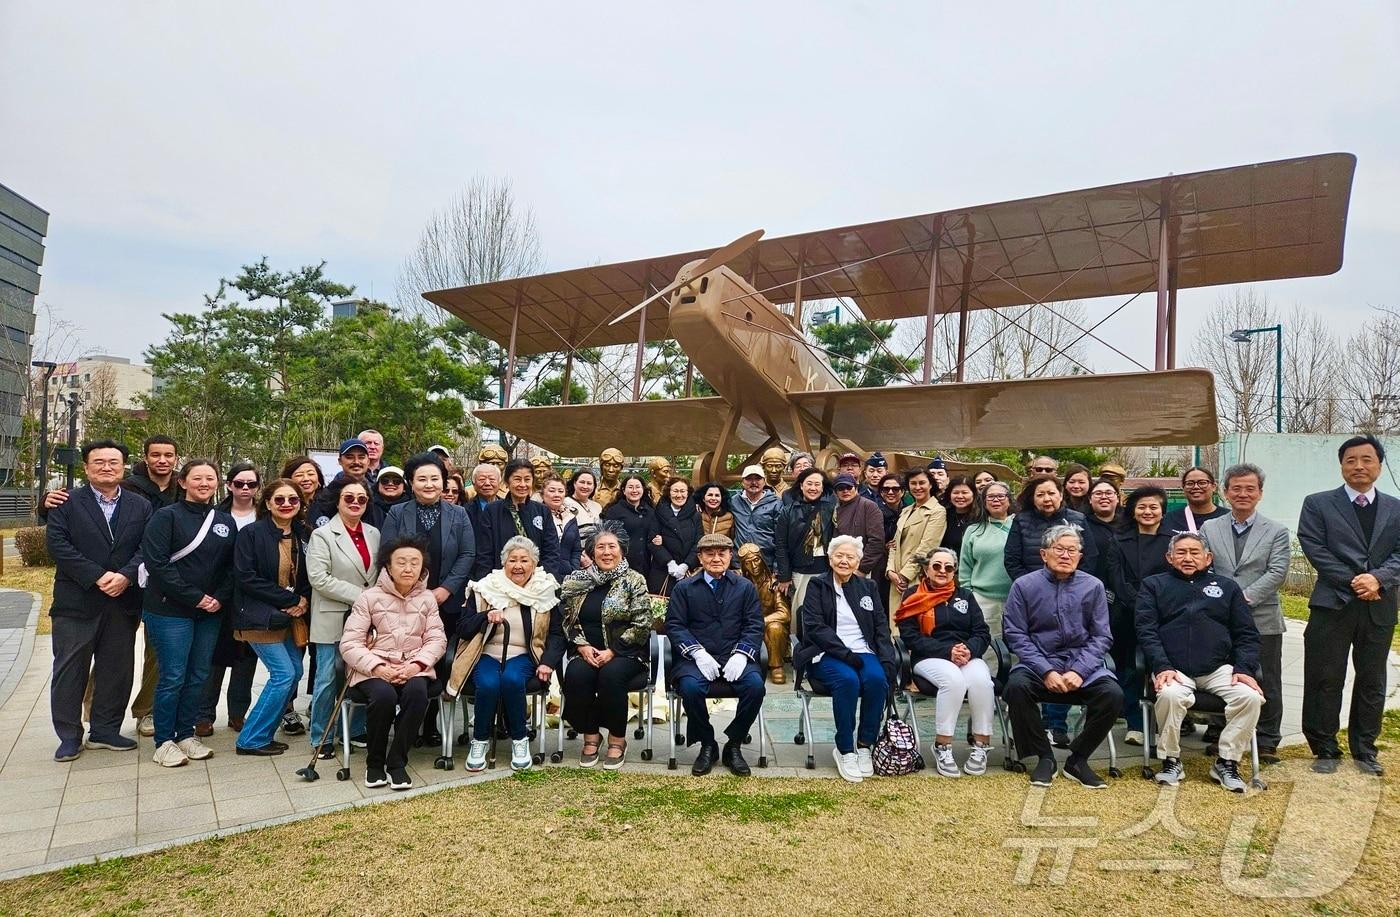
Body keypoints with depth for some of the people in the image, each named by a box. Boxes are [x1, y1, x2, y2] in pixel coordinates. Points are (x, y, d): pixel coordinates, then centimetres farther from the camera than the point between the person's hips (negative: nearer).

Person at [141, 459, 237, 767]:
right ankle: (164, 742, 12)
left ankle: (185, 734, 23)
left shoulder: (226, 521, 9)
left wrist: (220, 598, -6)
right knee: (172, 677, -1)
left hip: (211, 612, 5)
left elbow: (231, 566, 11)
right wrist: (194, 597, -15)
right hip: (170, 611, -5)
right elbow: (156, 563, -14)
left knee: (198, 676, 10)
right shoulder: (167, 516, -6)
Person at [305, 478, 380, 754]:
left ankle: (356, 730, 23)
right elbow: (318, 578, -15)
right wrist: (359, 595, -17)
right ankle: (320, 739, 15)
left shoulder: (374, 533, 11)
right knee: (328, 677, 2)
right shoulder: (322, 535, -5)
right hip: (333, 619, -4)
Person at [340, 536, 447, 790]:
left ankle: (397, 763, -14)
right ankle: (374, 763, -7)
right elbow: (349, 644, -4)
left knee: (417, 692, -33)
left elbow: (437, 639, 5)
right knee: (384, 696, -34)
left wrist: (416, 665, -14)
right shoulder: (369, 597, 2)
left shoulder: (427, 598, 10)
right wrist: (379, 668, -18)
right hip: (374, 668, -2)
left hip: (413, 667, 2)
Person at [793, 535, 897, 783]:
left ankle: (864, 745, -14)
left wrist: (888, 660, -6)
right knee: (848, 679, -34)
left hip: (863, 652, 3)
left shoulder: (868, 587, 18)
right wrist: (844, 654, -18)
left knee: (877, 679, -29)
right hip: (827, 654, -3)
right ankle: (844, 750, -18)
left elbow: (881, 626, 12)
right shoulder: (817, 585, 6)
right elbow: (814, 626, -7)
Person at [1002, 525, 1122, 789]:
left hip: (1083, 665, 2)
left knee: (1113, 694, -26)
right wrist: (1046, 672, -15)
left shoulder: (1093, 587, 4)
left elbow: (1101, 637, 3)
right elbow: (1016, 635, -4)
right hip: (1038, 664, -1)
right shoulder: (1024, 586, -1)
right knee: (1017, 686, -31)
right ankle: (1045, 758, -8)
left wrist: (1078, 672, -12)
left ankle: (1078, 760, -3)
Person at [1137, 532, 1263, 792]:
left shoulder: (1227, 586, 21)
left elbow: (1247, 634, 15)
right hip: (1173, 668, -2)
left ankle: (1226, 763, -6)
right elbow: (1146, 631, 3)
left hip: (1219, 668, 3)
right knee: (1170, 695, -33)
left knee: (1251, 696, -25)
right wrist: (1161, 666, -13)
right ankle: (1171, 761, -11)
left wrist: (1243, 668, -3)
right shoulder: (1154, 585, 15)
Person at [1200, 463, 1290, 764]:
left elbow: (1277, 572, -8)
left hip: (1262, 620, -1)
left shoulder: (1276, 532, 3)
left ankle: (1267, 742, 20)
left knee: (1266, 683, 7)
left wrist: (1245, 597, -18)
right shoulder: (1209, 528, 7)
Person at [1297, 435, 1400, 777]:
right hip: (1333, 604, -3)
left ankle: (1364, 749, 25)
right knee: (1325, 680, 1)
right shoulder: (1318, 504, 2)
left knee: (1372, 681, 11)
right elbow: (1314, 548, -6)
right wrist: (1353, 582, -14)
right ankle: (1325, 749, 12)